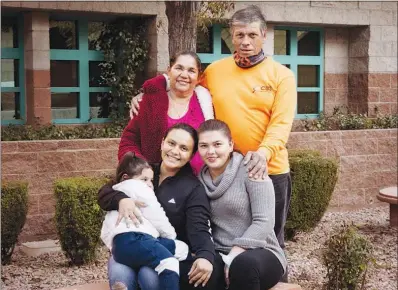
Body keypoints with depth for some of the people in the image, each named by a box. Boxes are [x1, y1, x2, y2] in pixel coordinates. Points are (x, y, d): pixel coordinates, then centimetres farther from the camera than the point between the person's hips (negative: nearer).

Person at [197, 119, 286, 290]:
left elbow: (264, 222, -13)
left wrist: (234, 257, -21)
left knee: (244, 264, -38)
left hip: (259, 253, -3)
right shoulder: (201, 179, 11)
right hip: (218, 256, 3)